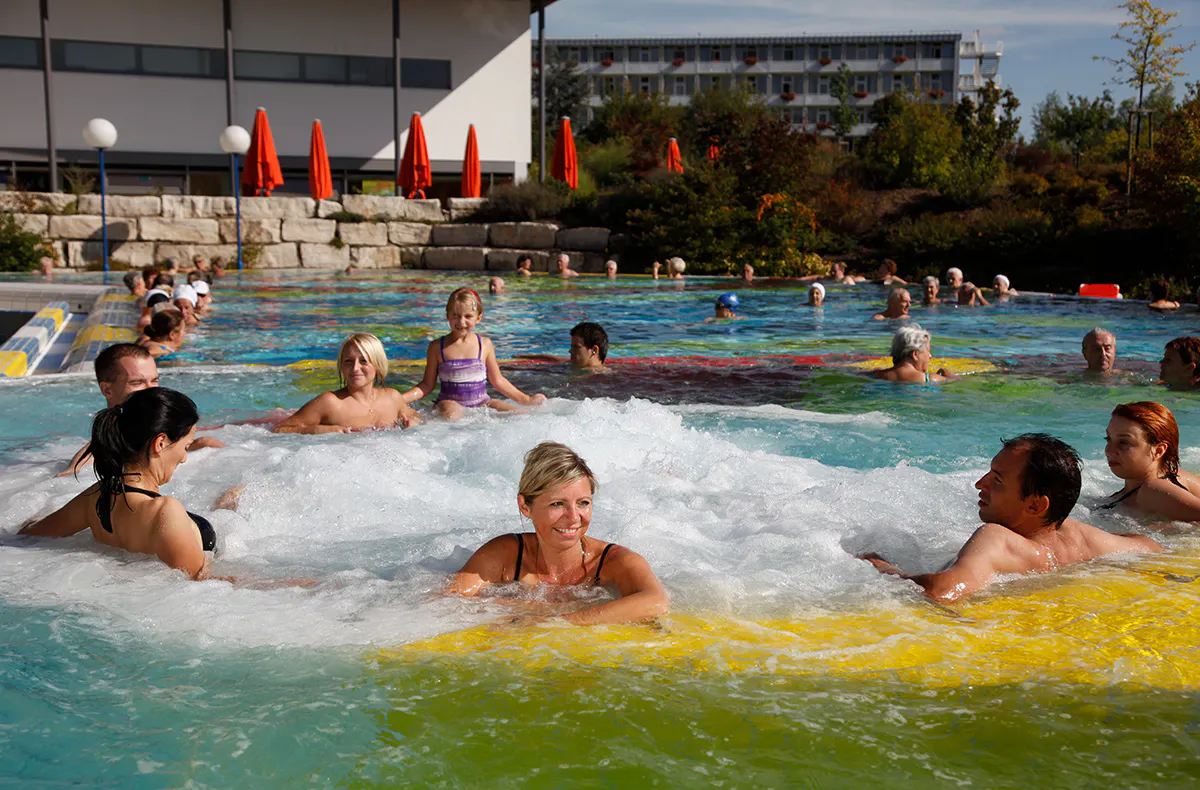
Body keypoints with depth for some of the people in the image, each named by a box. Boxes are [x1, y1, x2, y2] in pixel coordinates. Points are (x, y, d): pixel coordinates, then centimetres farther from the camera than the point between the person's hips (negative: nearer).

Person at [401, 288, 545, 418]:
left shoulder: (485, 344, 6)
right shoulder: (437, 347, 2)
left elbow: (498, 380, 15)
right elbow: (427, 385, 8)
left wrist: (526, 400, 13)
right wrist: (401, 399, -7)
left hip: (482, 403, 4)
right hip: (451, 403, -4)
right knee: (450, 417, -40)